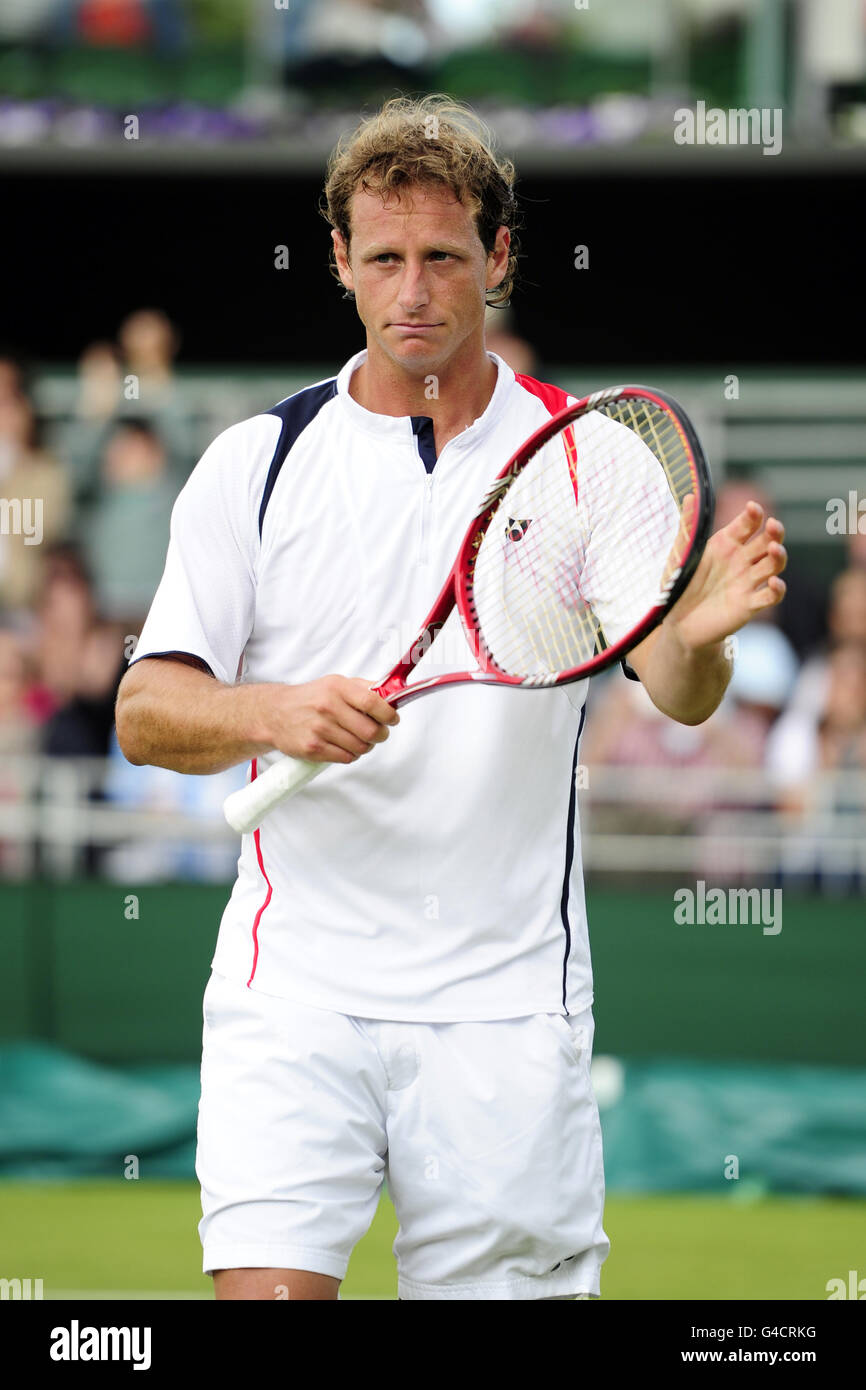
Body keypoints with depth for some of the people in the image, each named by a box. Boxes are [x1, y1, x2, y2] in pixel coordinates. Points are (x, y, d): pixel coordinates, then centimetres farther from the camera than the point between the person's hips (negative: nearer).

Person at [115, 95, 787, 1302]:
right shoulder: (257, 463, 5)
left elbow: (677, 697, -6)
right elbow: (147, 715, 1)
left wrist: (699, 634, -30)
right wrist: (278, 714, -21)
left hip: (504, 1001, 1)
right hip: (298, 984, 0)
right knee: (268, 1289, -15)